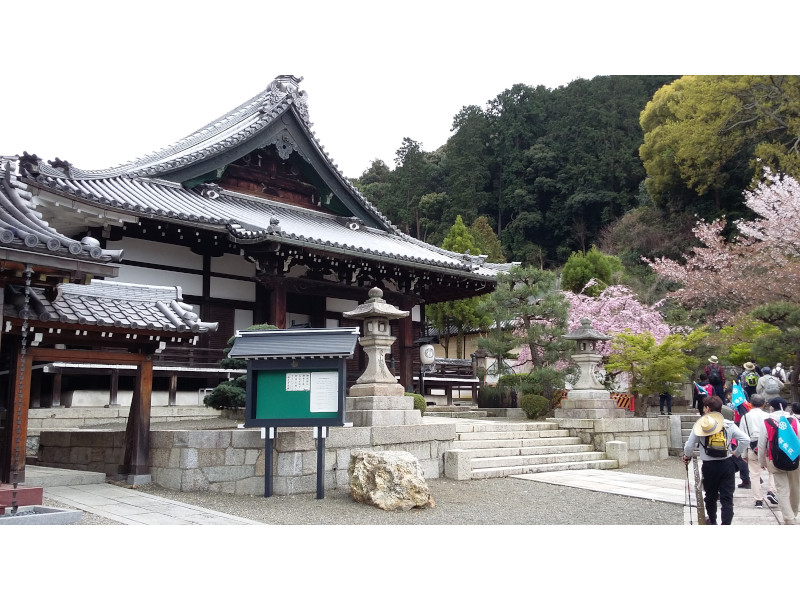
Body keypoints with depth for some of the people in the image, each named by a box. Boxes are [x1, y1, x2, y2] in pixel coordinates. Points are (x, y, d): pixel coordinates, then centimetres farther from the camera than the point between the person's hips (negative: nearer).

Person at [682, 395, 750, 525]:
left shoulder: (700, 425, -6)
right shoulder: (729, 425, -2)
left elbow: (690, 445, -7)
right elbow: (746, 439, -9)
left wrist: (687, 456, 14)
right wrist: (737, 453, 6)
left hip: (709, 466, 0)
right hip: (727, 464, 0)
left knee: (711, 496, 19)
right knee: (727, 498, 1)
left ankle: (712, 522, 36)